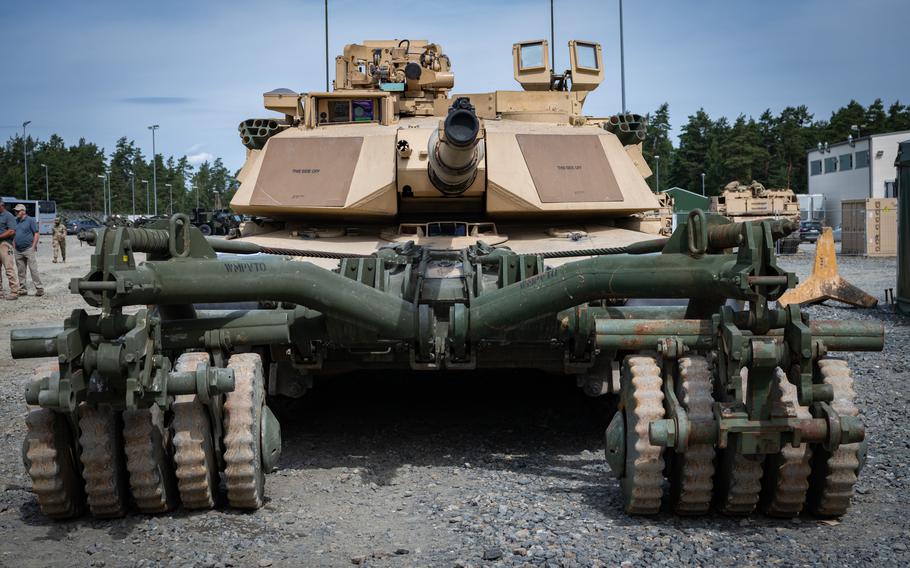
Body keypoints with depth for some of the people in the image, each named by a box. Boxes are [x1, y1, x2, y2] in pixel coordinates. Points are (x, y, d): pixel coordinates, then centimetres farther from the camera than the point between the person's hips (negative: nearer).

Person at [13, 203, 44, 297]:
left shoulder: (30, 220, -3)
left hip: (29, 249, -6)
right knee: (21, 271, 8)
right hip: (18, 251, 6)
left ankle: (39, 289, -5)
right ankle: (23, 290, 14)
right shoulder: (15, 221, 14)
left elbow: (37, 233, -6)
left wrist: (33, 247, -12)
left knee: (33, 269, -8)